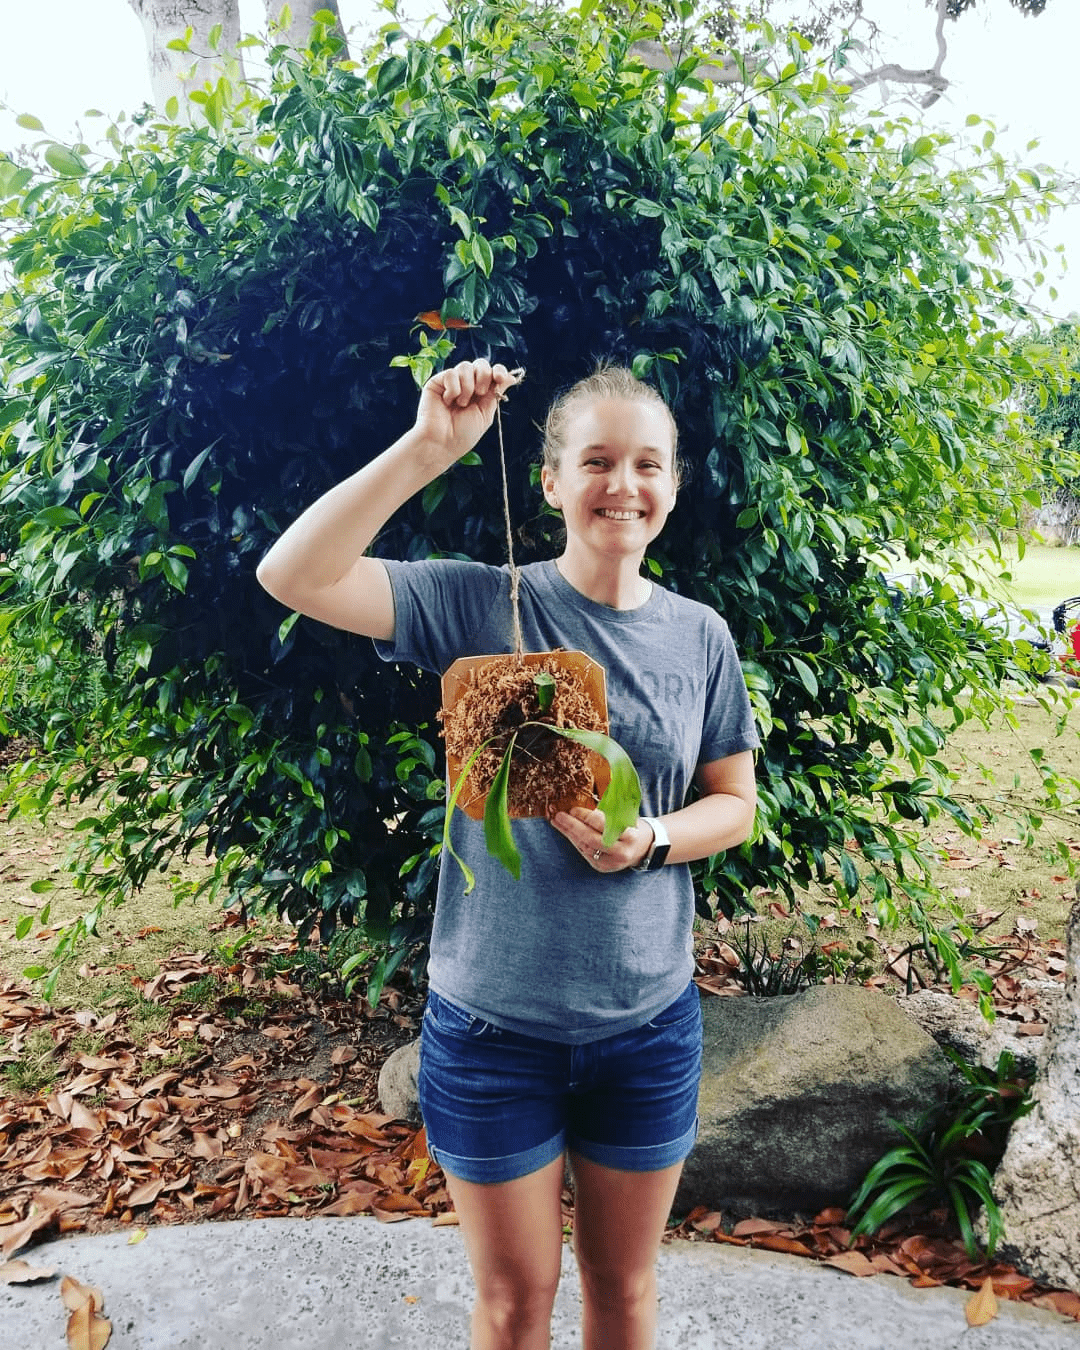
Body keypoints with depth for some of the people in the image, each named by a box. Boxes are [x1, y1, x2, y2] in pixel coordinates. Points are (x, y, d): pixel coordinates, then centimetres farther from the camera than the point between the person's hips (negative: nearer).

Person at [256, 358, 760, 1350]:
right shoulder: (483, 605, -11)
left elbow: (735, 803, 5)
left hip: (647, 1018, 3)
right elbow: (293, 576, -21)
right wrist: (428, 447, -27)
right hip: (493, 1020, -2)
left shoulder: (700, 637, -2)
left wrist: (652, 841, -15)